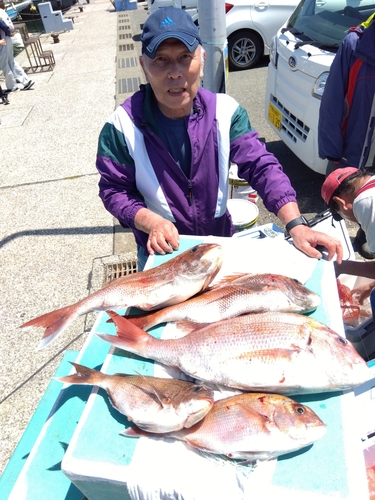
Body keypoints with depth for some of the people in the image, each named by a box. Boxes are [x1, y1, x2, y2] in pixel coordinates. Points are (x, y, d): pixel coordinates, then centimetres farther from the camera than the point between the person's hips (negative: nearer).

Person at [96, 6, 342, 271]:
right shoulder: (124, 125, -18)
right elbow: (113, 190, -12)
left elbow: (262, 167, -17)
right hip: (161, 253, -2)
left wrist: (297, 225, -29)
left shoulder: (224, 111, -13)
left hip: (222, 245, 3)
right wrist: (151, 222, -30)